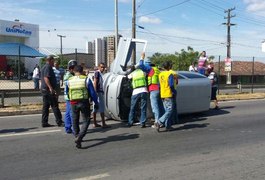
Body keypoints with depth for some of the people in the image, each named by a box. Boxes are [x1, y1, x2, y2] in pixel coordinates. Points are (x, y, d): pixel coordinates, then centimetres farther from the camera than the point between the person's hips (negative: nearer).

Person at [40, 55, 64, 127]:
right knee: (55, 106, -6)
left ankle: (44, 122, 13)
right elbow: (46, 78, -23)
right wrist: (51, 88, -28)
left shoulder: (44, 67, 19)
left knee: (45, 106, 10)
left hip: (44, 89, 10)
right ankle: (59, 122, -1)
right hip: (48, 90, -10)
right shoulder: (48, 67, -12)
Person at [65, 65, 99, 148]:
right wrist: (96, 103, 5)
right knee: (86, 121, 4)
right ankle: (79, 137, -13)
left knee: (75, 121, 20)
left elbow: (67, 92, 22)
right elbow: (92, 93, -4)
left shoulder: (69, 81, 6)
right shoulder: (86, 79, -3)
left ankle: (77, 137, 30)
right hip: (84, 102, -3)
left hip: (73, 103, 3)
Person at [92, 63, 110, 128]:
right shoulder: (97, 72, -9)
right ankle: (103, 124, -8)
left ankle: (95, 123, 12)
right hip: (98, 92, -10)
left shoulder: (100, 74, 20)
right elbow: (95, 83, -16)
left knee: (96, 108, 9)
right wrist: (95, 92, -22)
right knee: (101, 108, -9)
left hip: (100, 92, 10)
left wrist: (102, 92, 23)